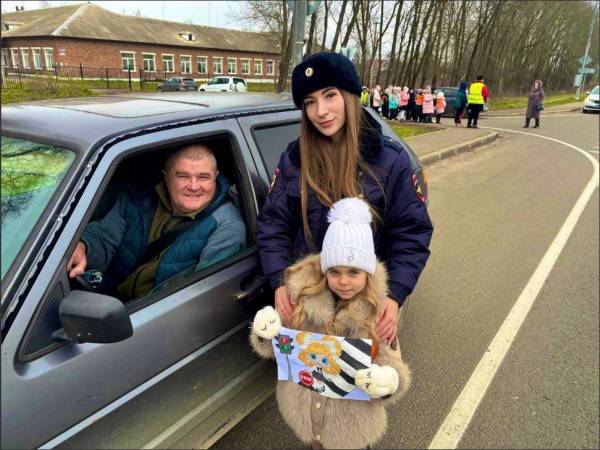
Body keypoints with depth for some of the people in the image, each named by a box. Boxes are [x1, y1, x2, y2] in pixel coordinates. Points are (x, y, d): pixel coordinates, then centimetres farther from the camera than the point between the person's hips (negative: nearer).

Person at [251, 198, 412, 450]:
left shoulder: (378, 313, -20)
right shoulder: (303, 296, -17)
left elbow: (394, 370, -13)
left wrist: (387, 383, -34)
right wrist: (267, 335, -24)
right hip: (303, 409, 2)